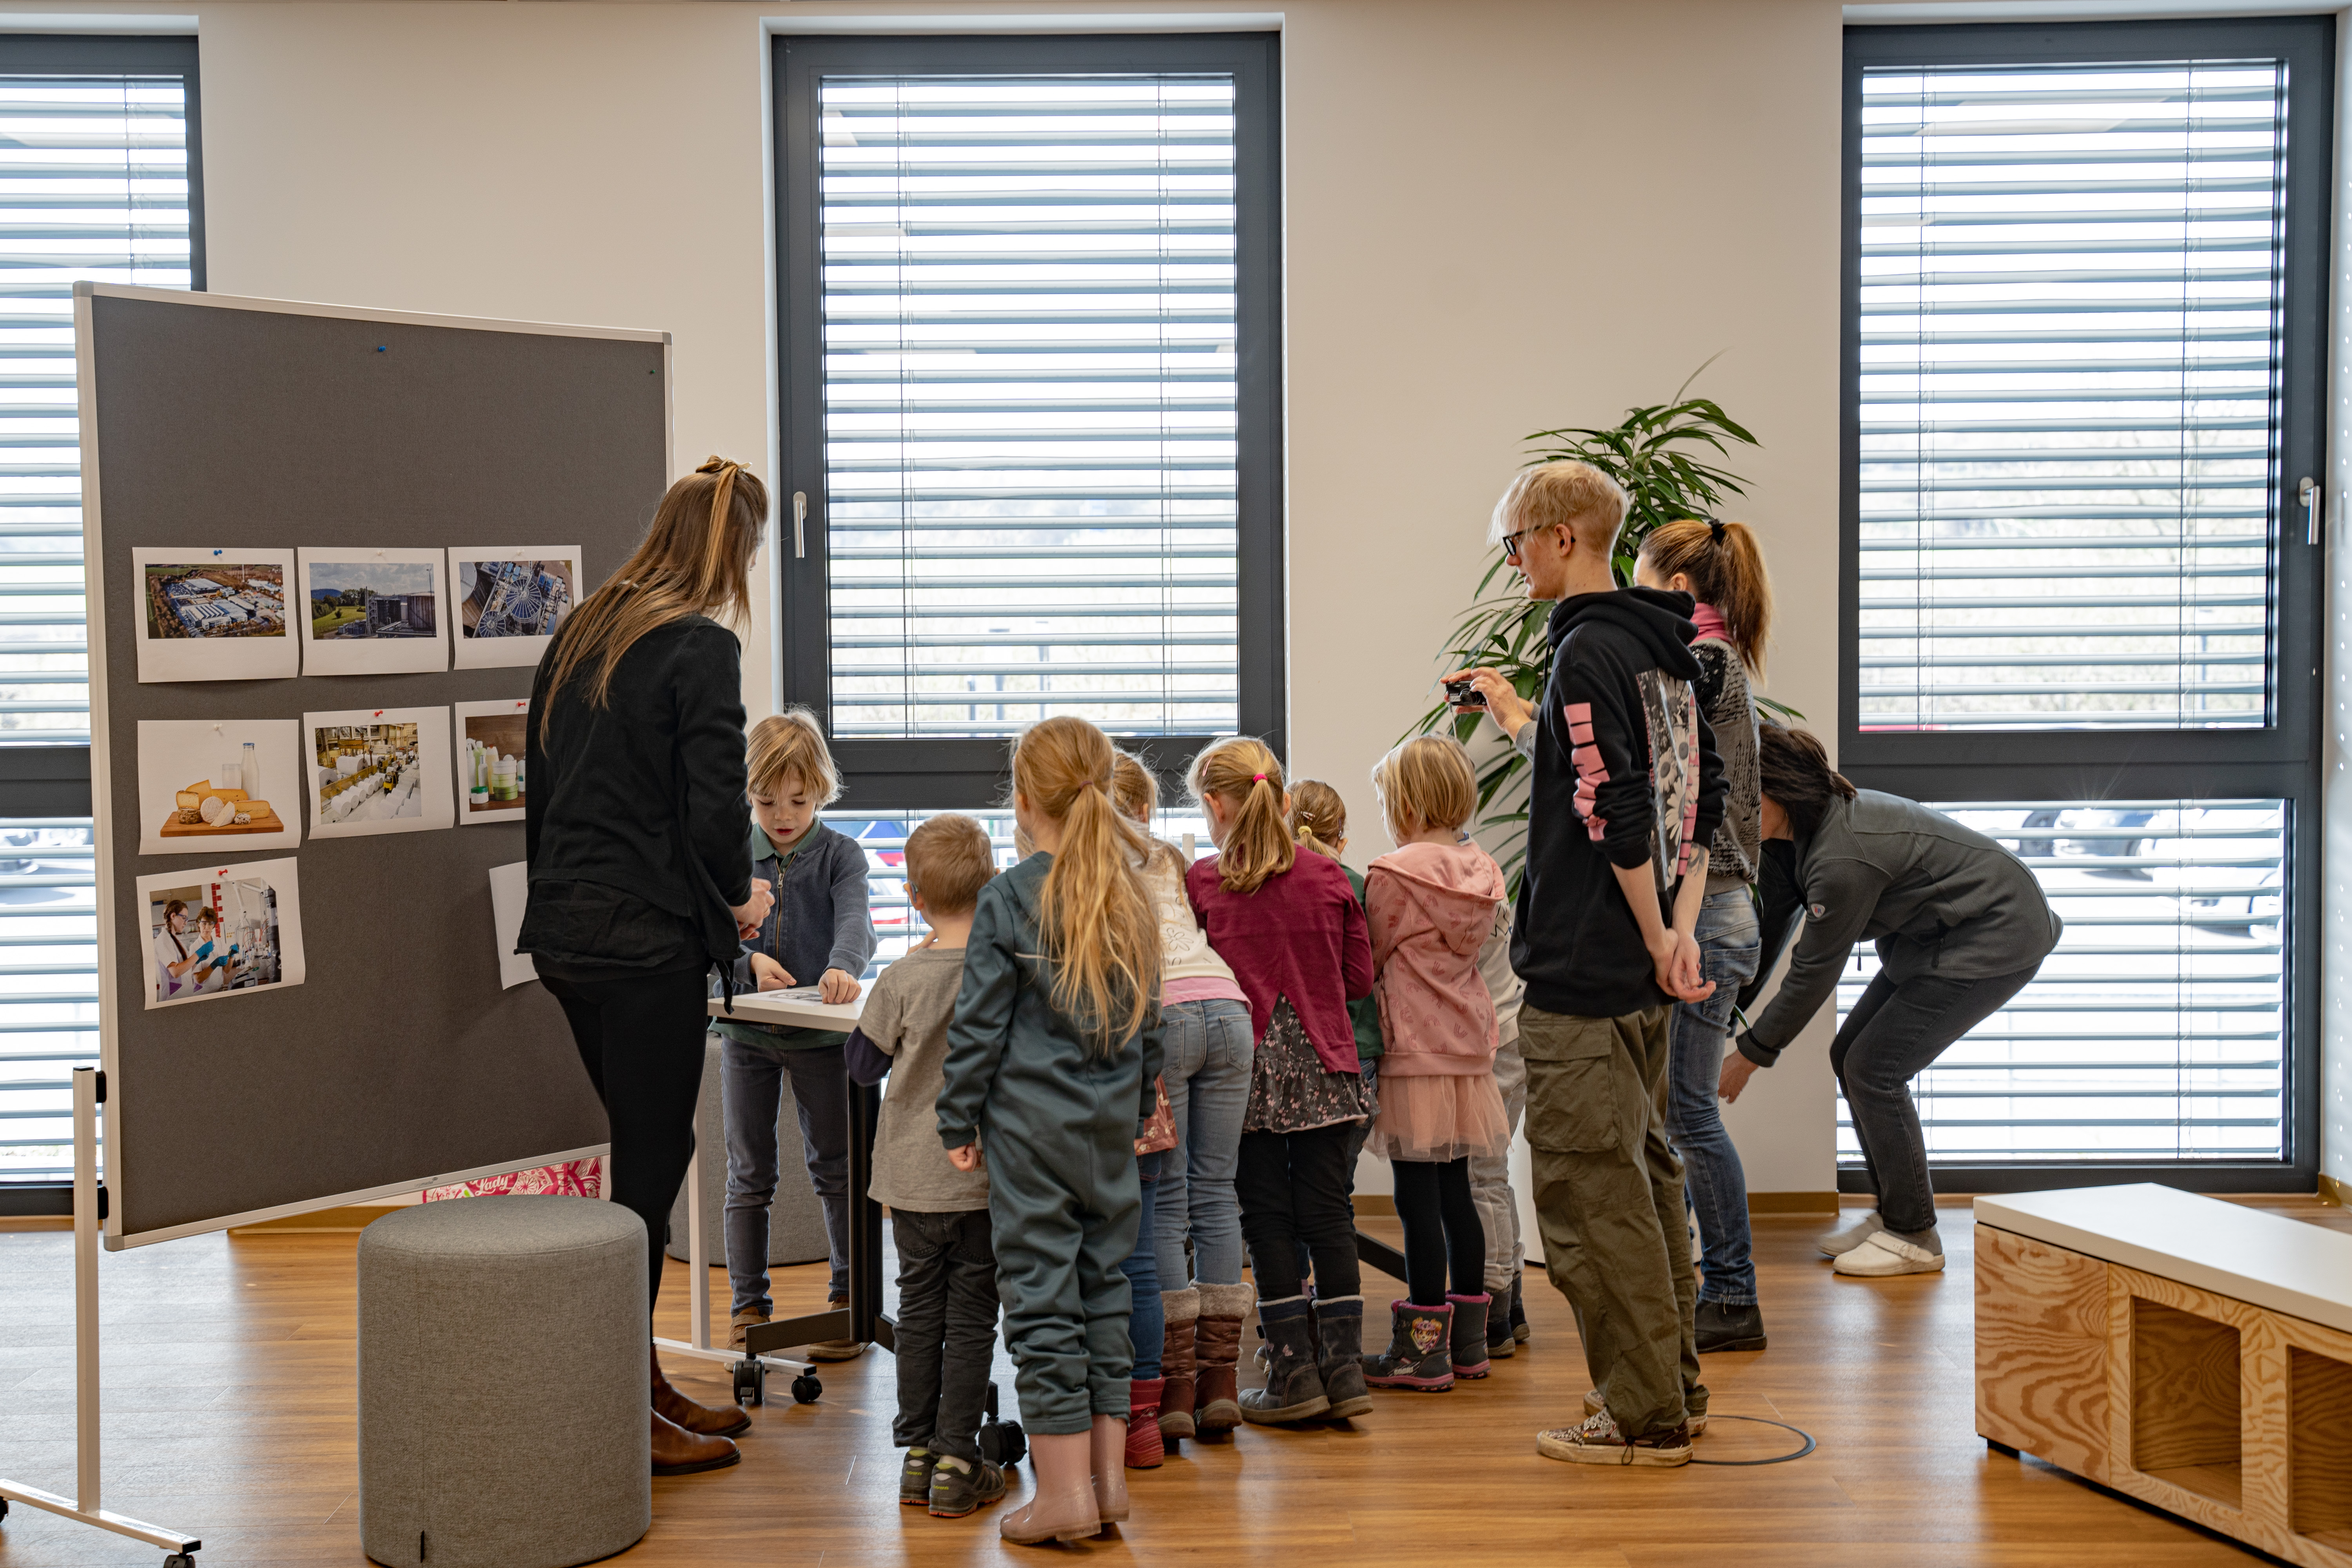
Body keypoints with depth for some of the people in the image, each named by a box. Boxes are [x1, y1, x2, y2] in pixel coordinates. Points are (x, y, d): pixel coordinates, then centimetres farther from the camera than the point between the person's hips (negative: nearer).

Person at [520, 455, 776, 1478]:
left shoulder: (579, 635, 13)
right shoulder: (701, 648, -12)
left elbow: (542, 785, 16)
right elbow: (715, 808, -17)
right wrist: (740, 898, 1)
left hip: (566, 933, 8)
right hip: (647, 942, -8)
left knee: (650, 1148, 18)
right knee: (651, 1163, 0)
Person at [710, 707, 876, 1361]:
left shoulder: (840, 854, -5)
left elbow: (856, 921, -21)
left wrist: (844, 966, -42)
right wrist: (751, 961, -22)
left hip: (819, 1032, -2)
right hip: (746, 1031, 2)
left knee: (835, 1167, 6)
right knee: (749, 1175, 9)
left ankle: (848, 1296, 18)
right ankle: (748, 1303, 19)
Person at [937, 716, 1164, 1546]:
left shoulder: (1009, 898, -10)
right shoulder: (1129, 896, 6)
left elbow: (979, 1022, -9)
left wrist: (958, 1121, -1)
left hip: (1031, 1126, -5)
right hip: (1111, 1128, 5)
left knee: (1041, 1296, 0)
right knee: (1103, 1287, 12)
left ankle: (1065, 1488, 2)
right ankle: (1108, 1475, 16)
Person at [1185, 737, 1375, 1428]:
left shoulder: (1201, 884, -7)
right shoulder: (1328, 879, 2)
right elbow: (1360, 976, 6)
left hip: (1246, 1069, -2)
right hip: (1323, 1065, 3)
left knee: (1267, 1217, 4)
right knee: (1328, 1210, 7)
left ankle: (1295, 1371, 6)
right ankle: (1344, 1364, 7)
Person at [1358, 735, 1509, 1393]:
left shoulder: (1394, 874, -13)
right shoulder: (1481, 872, 8)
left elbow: (1369, 961, -6)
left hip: (1414, 1049, -7)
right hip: (1468, 1043, 7)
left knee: (1419, 1196, -3)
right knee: (1456, 1190, 13)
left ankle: (1424, 1346, 1)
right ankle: (1468, 1337, 19)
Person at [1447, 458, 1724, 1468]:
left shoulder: (1587, 650, -16)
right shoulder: (1664, 649, 13)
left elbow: (1617, 816, -22)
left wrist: (1657, 940, -14)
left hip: (1586, 975, -10)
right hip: (1644, 974, 10)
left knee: (1592, 1195, -3)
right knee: (1644, 1177, 17)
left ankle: (1645, 1417, 3)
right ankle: (1674, 1392, 26)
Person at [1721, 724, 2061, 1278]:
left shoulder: (1842, 860, -31)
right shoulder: (1805, 830, -3)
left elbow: (1813, 974, -22)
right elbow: (1769, 927, 8)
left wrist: (1750, 1056, -12)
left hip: (1997, 940, -10)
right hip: (1941, 936, 10)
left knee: (1873, 1069, -11)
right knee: (1849, 1055, 8)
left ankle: (1914, 1237, 2)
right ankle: (1892, 1214, 19)